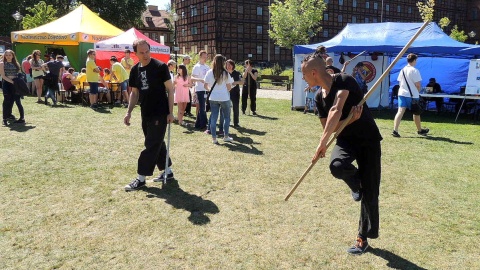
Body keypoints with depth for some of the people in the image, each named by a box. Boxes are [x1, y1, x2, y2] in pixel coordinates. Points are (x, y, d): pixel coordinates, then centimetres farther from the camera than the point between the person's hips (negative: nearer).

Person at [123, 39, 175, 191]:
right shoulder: (135, 70, 7)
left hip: (160, 114, -7)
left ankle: (141, 178, 4)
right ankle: (168, 172, 28)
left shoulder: (160, 67, -10)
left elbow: (170, 89, -8)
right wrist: (129, 112, 5)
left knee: (151, 145, -3)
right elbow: (134, 93, 14)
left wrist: (170, 112, -12)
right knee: (157, 143, 15)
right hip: (145, 114, 7)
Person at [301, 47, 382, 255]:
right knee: (337, 166, -31)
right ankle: (356, 182, 6)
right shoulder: (319, 98, 0)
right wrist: (349, 120, -20)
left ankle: (363, 238, 15)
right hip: (346, 139, 4)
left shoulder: (344, 81, -21)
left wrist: (323, 142, -46)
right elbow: (329, 126, 0)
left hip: (368, 139, -4)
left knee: (369, 193, -3)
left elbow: (336, 111, -36)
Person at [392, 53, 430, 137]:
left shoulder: (402, 70, 8)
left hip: (402, 93, 5)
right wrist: (418, 91, 5)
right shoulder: (414, 71, -12)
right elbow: (418, 84, -14)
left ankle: (395, 130, -19)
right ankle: (420, 130, 29)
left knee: (400, 111, -5)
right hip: (413, 95, -5)